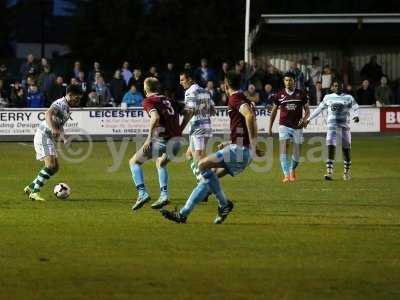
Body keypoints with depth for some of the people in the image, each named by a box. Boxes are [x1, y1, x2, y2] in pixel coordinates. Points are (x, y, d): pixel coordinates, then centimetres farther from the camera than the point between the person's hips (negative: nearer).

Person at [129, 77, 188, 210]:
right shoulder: (167, 99, 19)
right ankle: (164, 195, 20)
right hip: (176, 140, 7)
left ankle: (142, 194, -4)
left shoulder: (149, 101, -1)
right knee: (161, 164, 34)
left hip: (161, 139, -7)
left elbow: (155, 117, -20)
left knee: (134, 162, 11)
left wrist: (149, 138, -22)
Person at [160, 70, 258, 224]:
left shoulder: (235, 99, -9)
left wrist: (253, 143, -25)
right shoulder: (243, 100, 23)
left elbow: (250, 115, -28)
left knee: (203, 165, -17)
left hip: (240, 149, -10)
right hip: (243, 152, 10)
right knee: (207, 176, 10)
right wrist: (229, 144, 26)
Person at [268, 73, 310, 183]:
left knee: (296, 153, 4)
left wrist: (304, 119, -13)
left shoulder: (301, 94, 3)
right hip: (284, 125, -1)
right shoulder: (279, 95, 4)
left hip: (297, 127, 1)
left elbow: (307, 110, 8)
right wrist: (270, 128, 11)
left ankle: (292, 171, 32)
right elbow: (274, 111, 13)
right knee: (283, 149, -18)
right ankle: (286, 175, -20)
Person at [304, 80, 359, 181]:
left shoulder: (348, 98, 5)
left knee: (346, 148, 4)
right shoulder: (328, 98, 12)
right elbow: (319, 109, 21)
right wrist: (309, 119, 22)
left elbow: (355, 108, -3)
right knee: (331, 147, -12)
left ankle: (347, 171, 22)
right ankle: (329, 172, -17)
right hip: (332, 124, 1)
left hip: (344, 124, -1)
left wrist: (356, 115, -25)